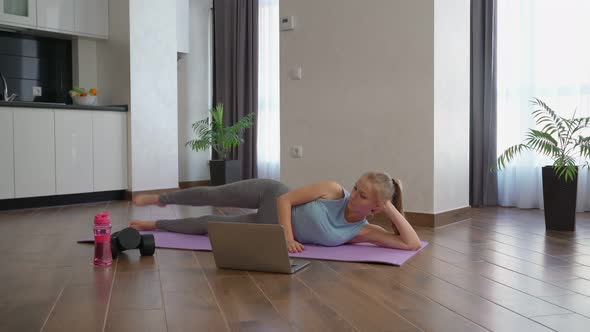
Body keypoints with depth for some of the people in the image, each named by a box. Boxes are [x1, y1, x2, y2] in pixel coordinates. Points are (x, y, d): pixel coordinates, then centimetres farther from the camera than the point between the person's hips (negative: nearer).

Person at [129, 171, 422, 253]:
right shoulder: (333, 190, -24)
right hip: (271, 196, -1)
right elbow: (286, 199, -21)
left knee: (207, 226, 4)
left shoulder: (362, 231, -19)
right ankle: (162, 199, 43)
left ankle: (156, 225, 34)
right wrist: (288, 236, -33)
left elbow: (413, 244, -27)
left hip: (268, 229, 2)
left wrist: (391, 209, -29)